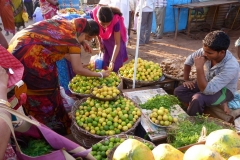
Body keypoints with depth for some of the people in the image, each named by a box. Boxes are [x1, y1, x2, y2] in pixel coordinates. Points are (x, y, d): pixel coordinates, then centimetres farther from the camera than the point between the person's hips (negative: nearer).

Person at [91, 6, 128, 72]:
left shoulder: (115, 21, -40)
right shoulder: (94, 14, -32)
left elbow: (117, 44, -33)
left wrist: (112, 61, -38)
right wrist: (100, 43, -4)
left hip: (114, 37, -3)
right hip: (104, 38, 3)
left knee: (116, 65, -3)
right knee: (103, 63, 4)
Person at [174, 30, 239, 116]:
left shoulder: (231, 67, -36)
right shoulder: (206, 51, -21)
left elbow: (206, 90, -40)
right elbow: (189, 60, 1)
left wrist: (199, 67, -40)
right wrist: (186, 80, 4)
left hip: (224, 91, -6)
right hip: (207, 82, 7)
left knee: (197, 99, -35)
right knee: (178, 91, -9)